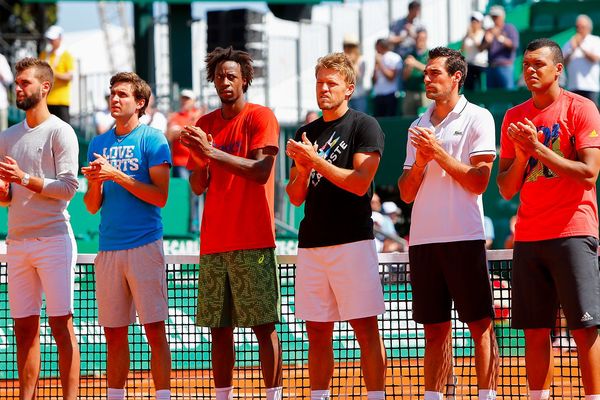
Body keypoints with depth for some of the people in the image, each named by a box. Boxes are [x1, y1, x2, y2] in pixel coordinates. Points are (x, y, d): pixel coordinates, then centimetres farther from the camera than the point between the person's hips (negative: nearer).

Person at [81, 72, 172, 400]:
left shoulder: (153, 140, 0)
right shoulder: (98, 144, 15)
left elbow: (160, 197, -8)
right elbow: (92, 206, 14)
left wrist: (118, 175, -13)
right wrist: (96, 182, -6)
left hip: (144, 246, -5)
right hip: (108, 248, 5)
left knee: (154, 329, -6)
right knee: (114, 333, 6)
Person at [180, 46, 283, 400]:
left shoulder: (261, 118, -1)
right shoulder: (205, 124, 15)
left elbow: (261, 171, -15)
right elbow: (199, 186, 12)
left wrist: (213, 152, -21)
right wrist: (199, 159, -9)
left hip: (253, 241, -5)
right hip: (214, 242, 5)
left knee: (263, 325, -7)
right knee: (219, 327, 5)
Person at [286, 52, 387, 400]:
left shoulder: (365, 126, 0)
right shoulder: (306, 134, 17)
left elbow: (360, 182, -12)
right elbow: (296, 197, 15)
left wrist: (317, 160, -13)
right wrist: (302, 170, -4)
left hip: (352, 240, -6)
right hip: (312, 242, 6)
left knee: (365, 326, -7)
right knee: (317, 331, 6)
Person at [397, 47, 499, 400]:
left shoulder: (477, 118, 0)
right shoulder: (419, 127, 16)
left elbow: (479, 182, -8)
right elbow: (406, 193, 14)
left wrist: (439, 153, -11)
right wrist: (419, 162, -3)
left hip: (464, 238, -5)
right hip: (423, 239, 5)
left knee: (480, 324, -5)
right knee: (435, 328, 7)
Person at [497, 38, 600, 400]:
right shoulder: (514, 118, 13)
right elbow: (506, 189, 13)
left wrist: (538, 149, -14)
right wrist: (520, 156, -6)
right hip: (528, 235, 5)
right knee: (535, 331, 3)